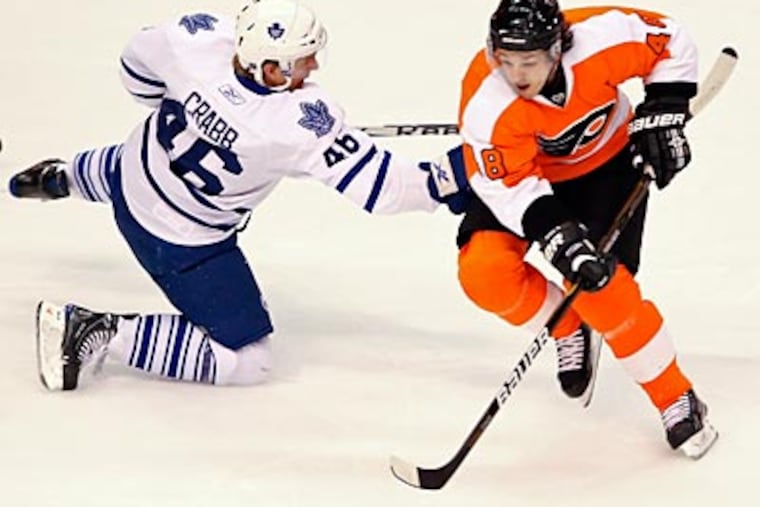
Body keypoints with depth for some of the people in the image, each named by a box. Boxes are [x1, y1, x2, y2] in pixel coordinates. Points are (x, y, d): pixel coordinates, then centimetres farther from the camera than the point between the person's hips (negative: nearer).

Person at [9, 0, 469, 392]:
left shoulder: (200, 40, -26)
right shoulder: (300, 122, -39)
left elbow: (138, 65, -4)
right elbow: (375, 185, -34)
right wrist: (445, 180, -27)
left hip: (134, 175, 7)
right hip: (181, 242, -7)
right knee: (245, 360, 1)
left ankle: (60, 178, 68)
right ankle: (104, 333, -7)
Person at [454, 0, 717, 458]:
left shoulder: (600, 38, -32)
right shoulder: (486, 103, -33)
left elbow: (670, 43, -13)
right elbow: (511, 184, -30)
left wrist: (662, 114, -16)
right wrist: (558, 238, -41)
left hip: (608, 164, -1)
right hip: (524, 175, 1)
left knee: (604, 289, -16)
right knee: (485, 272, -20)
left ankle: (677, 400, 2)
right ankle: (569, 329, 10)